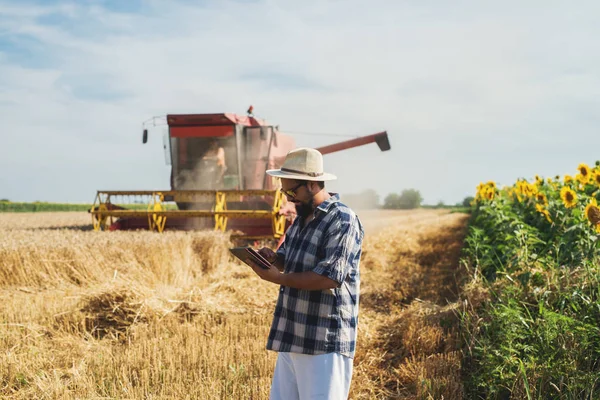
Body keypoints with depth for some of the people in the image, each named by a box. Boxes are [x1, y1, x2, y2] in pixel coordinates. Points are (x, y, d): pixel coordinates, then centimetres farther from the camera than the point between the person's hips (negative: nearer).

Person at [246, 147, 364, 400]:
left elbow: (329, 277, -23)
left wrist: (278, 278, -17)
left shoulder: (342, 221, -15)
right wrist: (273, 258, 2)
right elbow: (289, 259, 26)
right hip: (293, 336, 9)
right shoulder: (302, 218, 15)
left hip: (324, 342, -9)